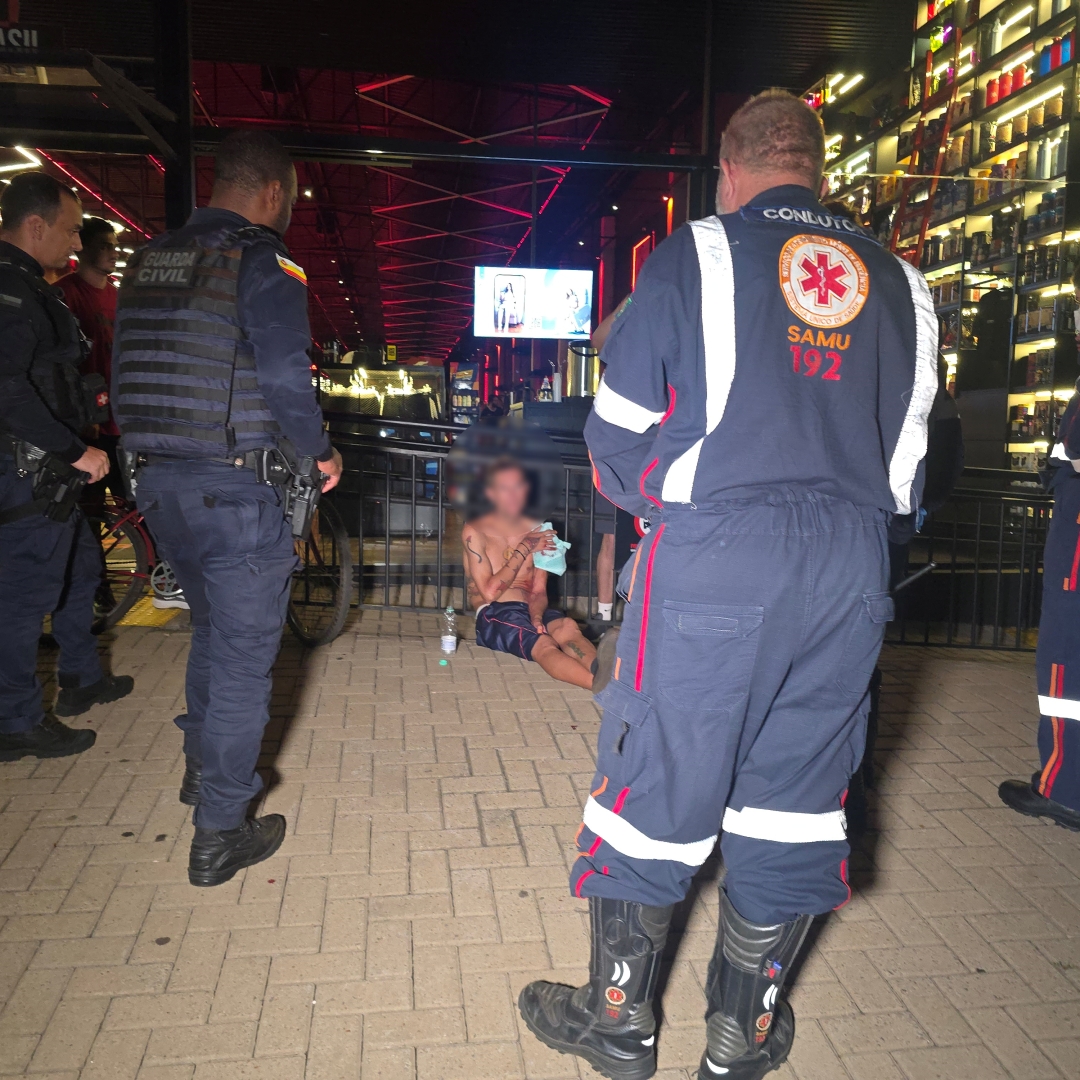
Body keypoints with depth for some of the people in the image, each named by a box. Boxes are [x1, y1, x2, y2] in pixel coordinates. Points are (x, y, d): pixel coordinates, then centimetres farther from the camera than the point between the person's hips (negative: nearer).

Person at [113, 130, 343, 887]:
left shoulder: (148, 261, 11)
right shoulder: (264, 263, -11)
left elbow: (131, 372, 13)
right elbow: (285, 379, -19)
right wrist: (320, 453, -3)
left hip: (158, 483, 8)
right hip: (237, 487, -7)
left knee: (212, 626, 26)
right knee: (243, 655, 3)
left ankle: (203, 767, 43)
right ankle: (220, 837, 13)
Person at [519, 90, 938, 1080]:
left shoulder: (695, 256, 0)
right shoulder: (900, 283, 13)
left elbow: (619, 432, -1)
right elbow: (907, 460, 16)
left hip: (712, 563, -4)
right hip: (852, 573, 5)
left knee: (656, 780, 9)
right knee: (793, 792, 15)